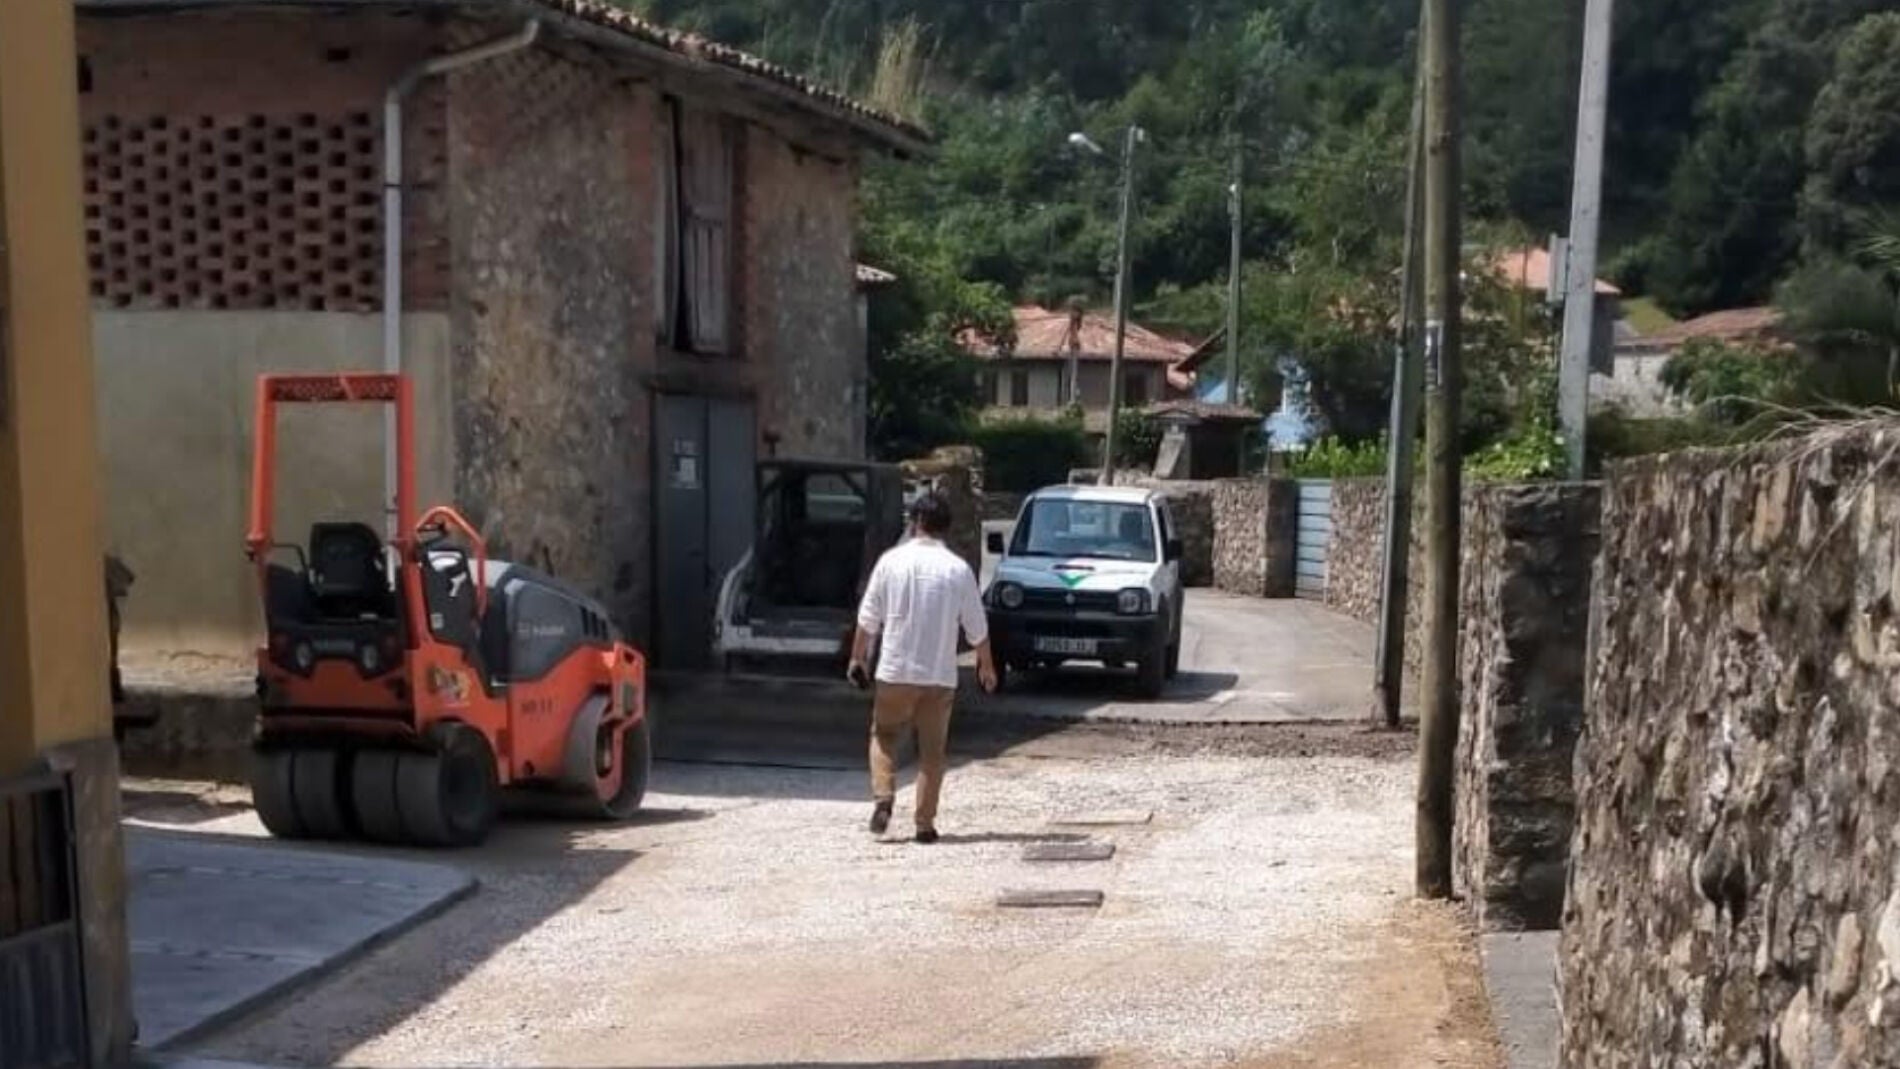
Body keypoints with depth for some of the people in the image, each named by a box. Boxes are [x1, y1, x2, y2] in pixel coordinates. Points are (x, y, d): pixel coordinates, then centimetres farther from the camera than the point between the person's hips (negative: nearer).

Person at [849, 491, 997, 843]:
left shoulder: (892, 560, -4)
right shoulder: (959, 569, -3)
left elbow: (868, 617, 0)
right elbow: (976, 627, 3)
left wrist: (857, 658, 13)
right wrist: (986, 666, 18)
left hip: (895, 671, 0)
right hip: (940, 675, 0)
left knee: (883, 736, 17)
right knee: (932, 750, 9)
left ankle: (883, 798, -3)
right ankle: (925, 824, 7)